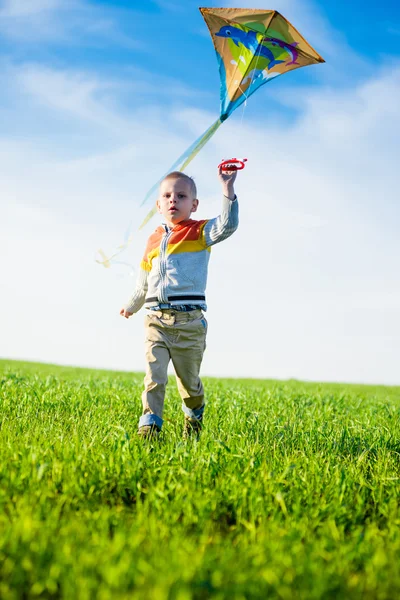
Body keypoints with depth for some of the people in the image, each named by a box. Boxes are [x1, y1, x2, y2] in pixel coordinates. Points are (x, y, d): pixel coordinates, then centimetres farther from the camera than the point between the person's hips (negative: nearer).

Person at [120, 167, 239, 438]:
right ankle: (149, 424, -7)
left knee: (189, 380, 10)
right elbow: (143, 283, 28)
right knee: (154, 376, -8)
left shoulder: (200, 232, 2)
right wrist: (131, 306, 39)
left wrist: (227, 188, -28)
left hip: (189, 321, -3)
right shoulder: (154, 239, 15)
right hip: (156, 319, 3)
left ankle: (194, 418, 36)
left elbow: (227, 225, -21)